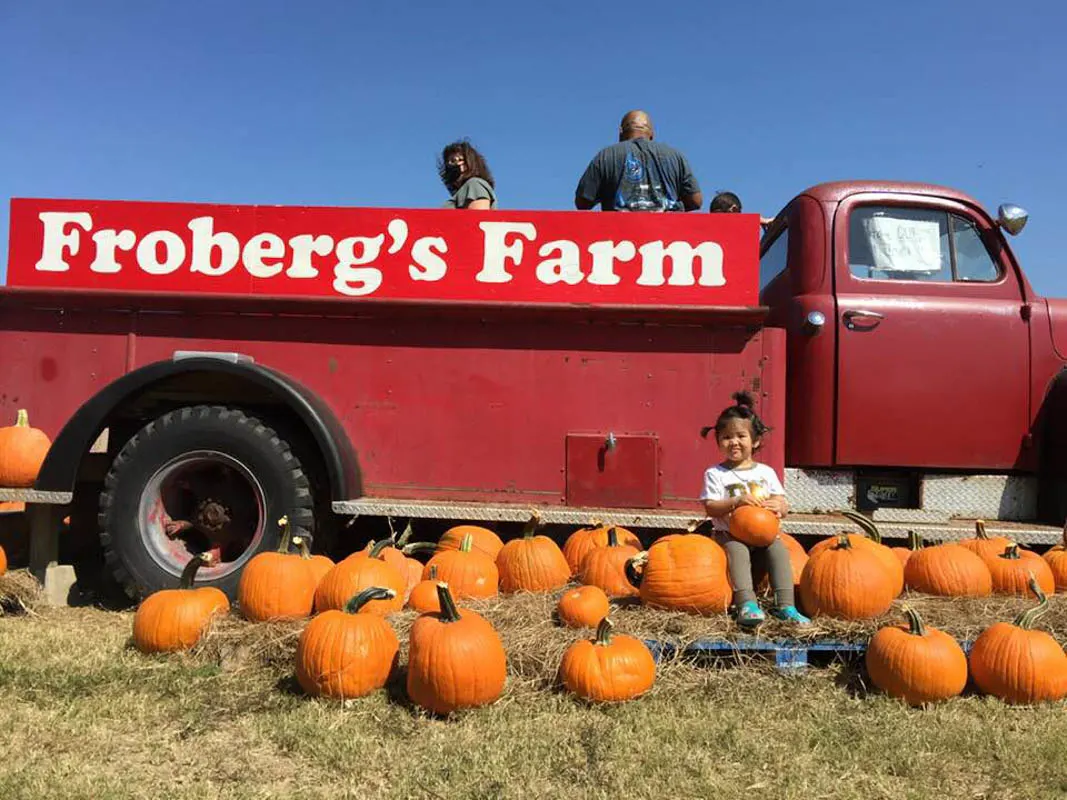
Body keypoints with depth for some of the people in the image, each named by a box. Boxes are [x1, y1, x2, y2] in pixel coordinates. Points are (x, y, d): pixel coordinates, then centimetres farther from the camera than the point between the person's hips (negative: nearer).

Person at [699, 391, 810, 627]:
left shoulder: (766, 472, 10)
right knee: (737, 550, -32)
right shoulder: (715, 474, 1)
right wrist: (736, 502, -23)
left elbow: (784, 507, 8)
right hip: (730, 534, -3)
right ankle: (746, 604, -40)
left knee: (778, 549, -24)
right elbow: (710, 508, -8)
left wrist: (778, 506, -16)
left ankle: (785, 605, -24)